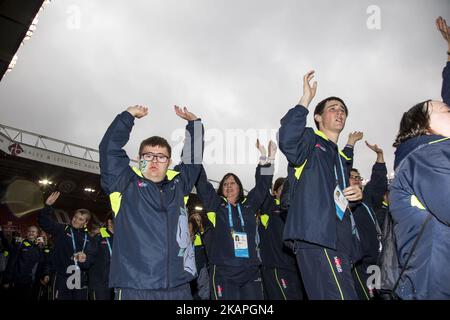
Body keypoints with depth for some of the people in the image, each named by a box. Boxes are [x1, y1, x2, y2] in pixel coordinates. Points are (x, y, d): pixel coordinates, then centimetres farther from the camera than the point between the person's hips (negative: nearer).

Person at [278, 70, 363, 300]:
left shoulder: (341, 159, 30)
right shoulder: (309, 140, 4)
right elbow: (286, 139, -21)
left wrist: (356, 194, 13)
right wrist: (306, 99, -14)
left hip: (340, 243, 9)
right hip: (316, 238, -9)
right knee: (343, 296, -20)